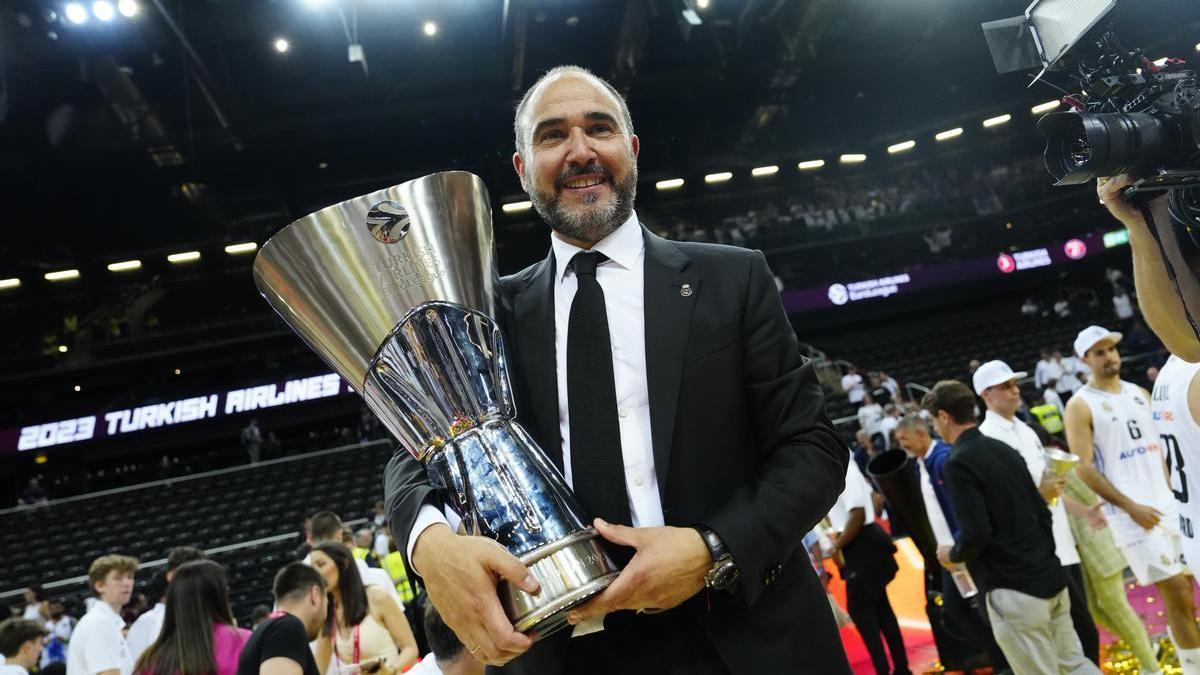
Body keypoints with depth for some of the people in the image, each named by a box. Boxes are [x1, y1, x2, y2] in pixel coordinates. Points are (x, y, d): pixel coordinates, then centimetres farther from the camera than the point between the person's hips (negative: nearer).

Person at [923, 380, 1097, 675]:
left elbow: (976, 534, -21)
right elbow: (1042, 511, 13)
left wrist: (952, 554, -2)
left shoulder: (958, 463, -16)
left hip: (1013, 588, -8)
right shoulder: (1005, 450, 9)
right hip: (1050, 576, 8)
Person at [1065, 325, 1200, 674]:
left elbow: (1160, 448, 19)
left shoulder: (1139, 393, 13)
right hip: (1132, 513, -6)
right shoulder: (1080, 405, -8)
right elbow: (1085, 468, -12)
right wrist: (1131, 507, -16)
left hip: (1170, 505, 6)